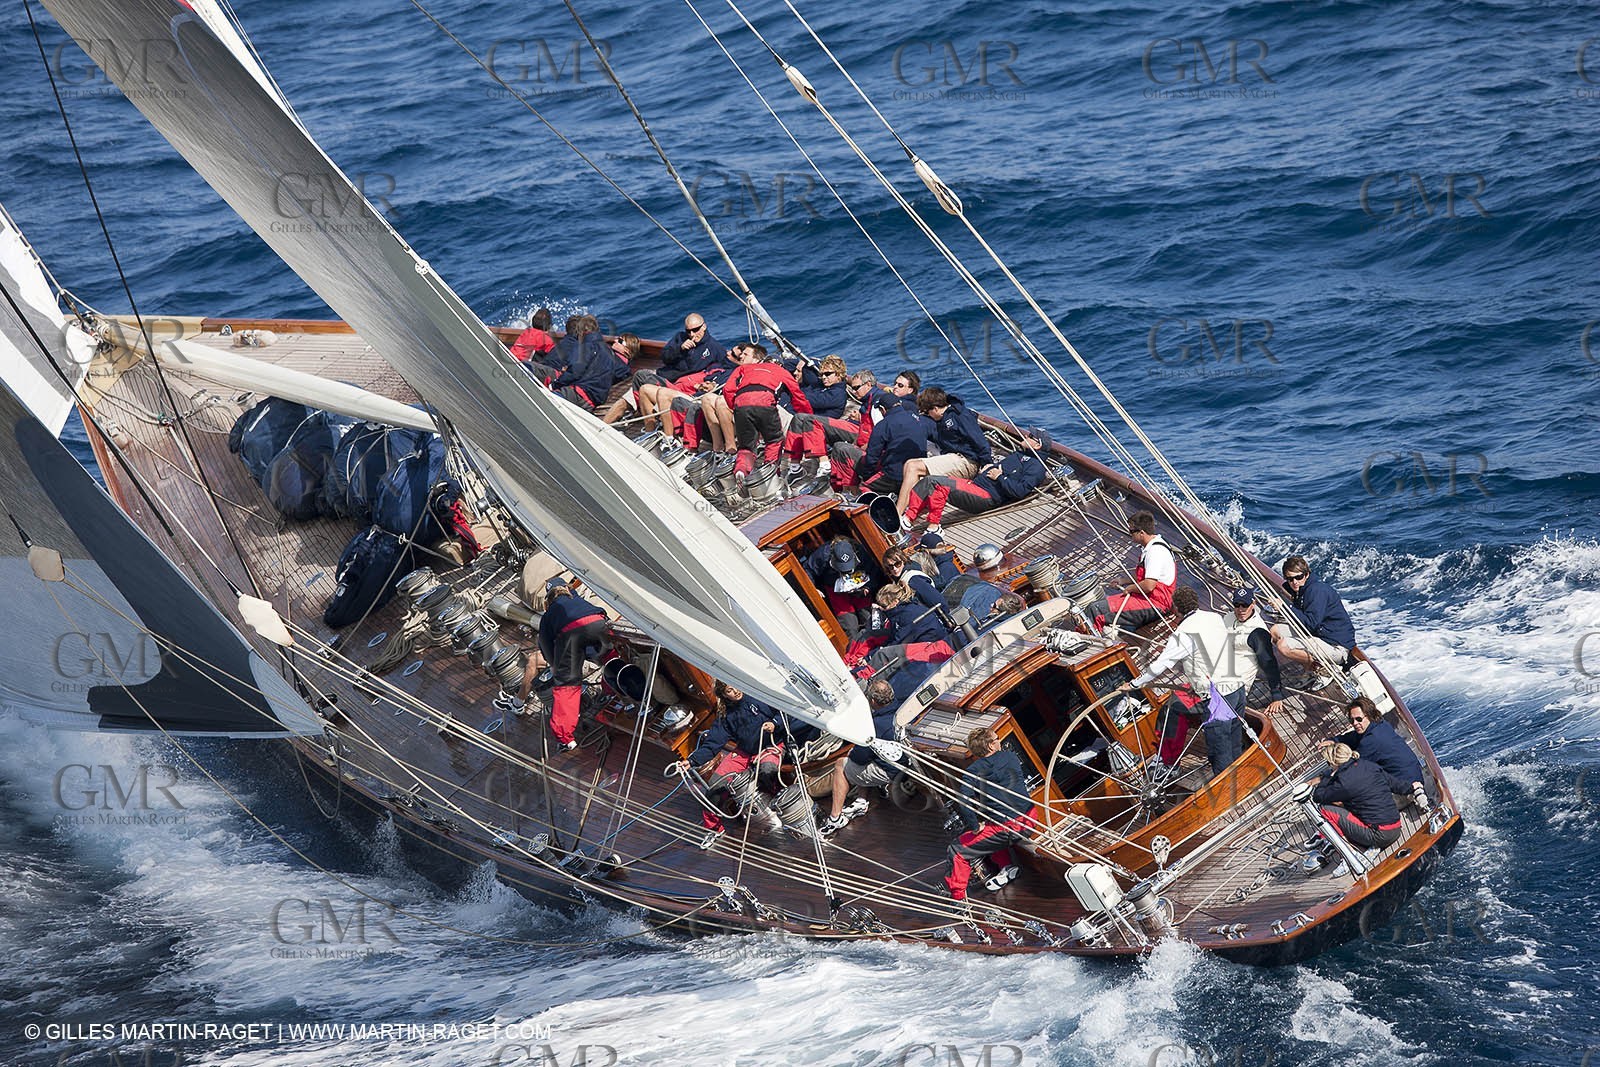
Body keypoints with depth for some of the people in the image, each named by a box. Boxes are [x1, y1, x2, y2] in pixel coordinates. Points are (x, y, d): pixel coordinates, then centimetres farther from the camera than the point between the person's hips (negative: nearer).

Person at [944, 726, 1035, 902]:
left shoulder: (973, 771, -7)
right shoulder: (1011, 757, 7)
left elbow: (963, 801, -21)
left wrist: (975, 826, -9)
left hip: (1005, 829, -6)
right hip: (1028, 820, 6)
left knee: (957, 850, 5)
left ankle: (958, 897, 1)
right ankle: (1006, 866, 20)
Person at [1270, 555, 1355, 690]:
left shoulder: (1318, 589, -19)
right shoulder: (1301, 589, 10)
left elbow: (1311, 623, -26)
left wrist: (1286, 608, -21)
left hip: (1337, 647, -11)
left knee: (1283, 646, -24)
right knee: (1275, 631, 12)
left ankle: (1325, 670, -8)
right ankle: (1316, 669, 8)